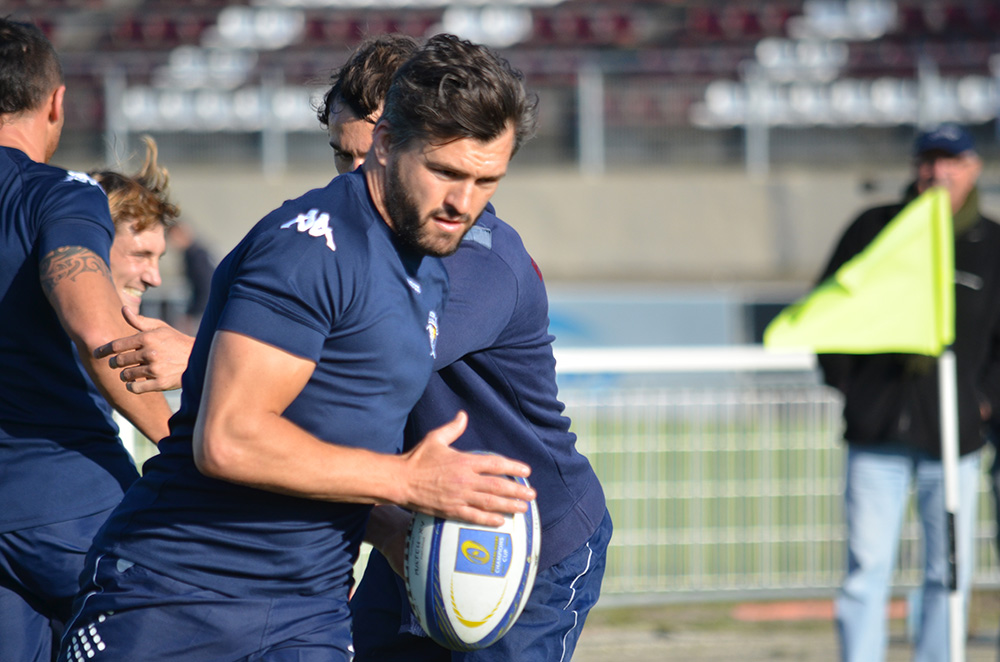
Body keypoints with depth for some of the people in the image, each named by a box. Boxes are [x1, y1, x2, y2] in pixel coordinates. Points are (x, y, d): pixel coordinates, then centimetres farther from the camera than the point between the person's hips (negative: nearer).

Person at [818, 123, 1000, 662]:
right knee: (867, 570, -5)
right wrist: (846, 381, 4)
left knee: (948, 573, 4)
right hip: (877, 433, -1)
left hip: (953, 435, 1)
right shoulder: (874, 229, 6)